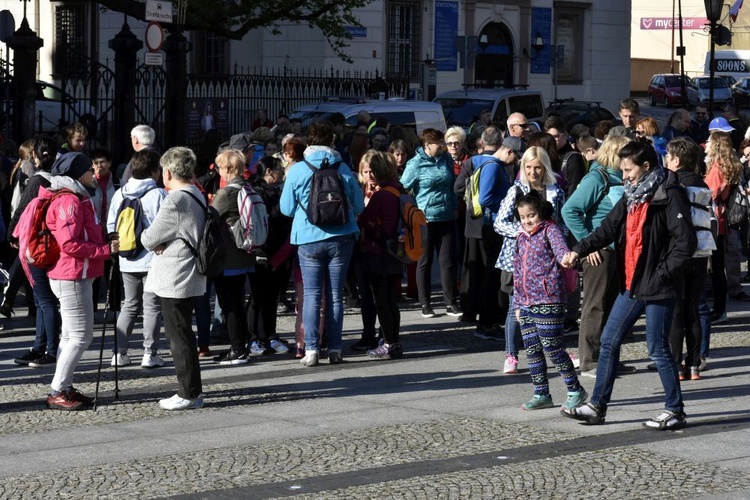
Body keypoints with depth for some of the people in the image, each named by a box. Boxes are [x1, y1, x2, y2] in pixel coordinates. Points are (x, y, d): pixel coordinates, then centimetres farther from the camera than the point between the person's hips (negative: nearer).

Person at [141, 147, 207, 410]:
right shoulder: (197, 196, 11)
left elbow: (149, 239, -14)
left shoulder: (175, 201, -19)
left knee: (179, 337, -3)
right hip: (190, 276, 10)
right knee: (183, 334, 16)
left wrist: (145, 234, 8)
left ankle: (189, 393, 1)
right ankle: (192, 390, 22)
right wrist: (162, 242, -1)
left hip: (174, 279, -10)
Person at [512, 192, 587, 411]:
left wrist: (566, 258, -48)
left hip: (548, 301, -7)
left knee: (552, 347, -5)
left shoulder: (550, 230, -3)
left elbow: (559, 247, -24)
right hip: (526, 303, 7)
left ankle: (575, 390, 7)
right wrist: (517, 304, 19)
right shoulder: (522, 238, 17)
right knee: (532, 349, 9)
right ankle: (541, 394, 18)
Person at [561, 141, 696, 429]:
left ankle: (675, 411, 11)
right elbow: (609, 229, 8)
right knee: (609, 341, 10)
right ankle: (597, 406, 17)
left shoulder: (669, 196, -13)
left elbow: (685, 242, -18)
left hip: (658, 288, -9)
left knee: (658, 348, -1)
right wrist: (579, 250, -6)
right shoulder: (632, 196, 13)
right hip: (631, 285, 9)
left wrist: (661, 275, -18)